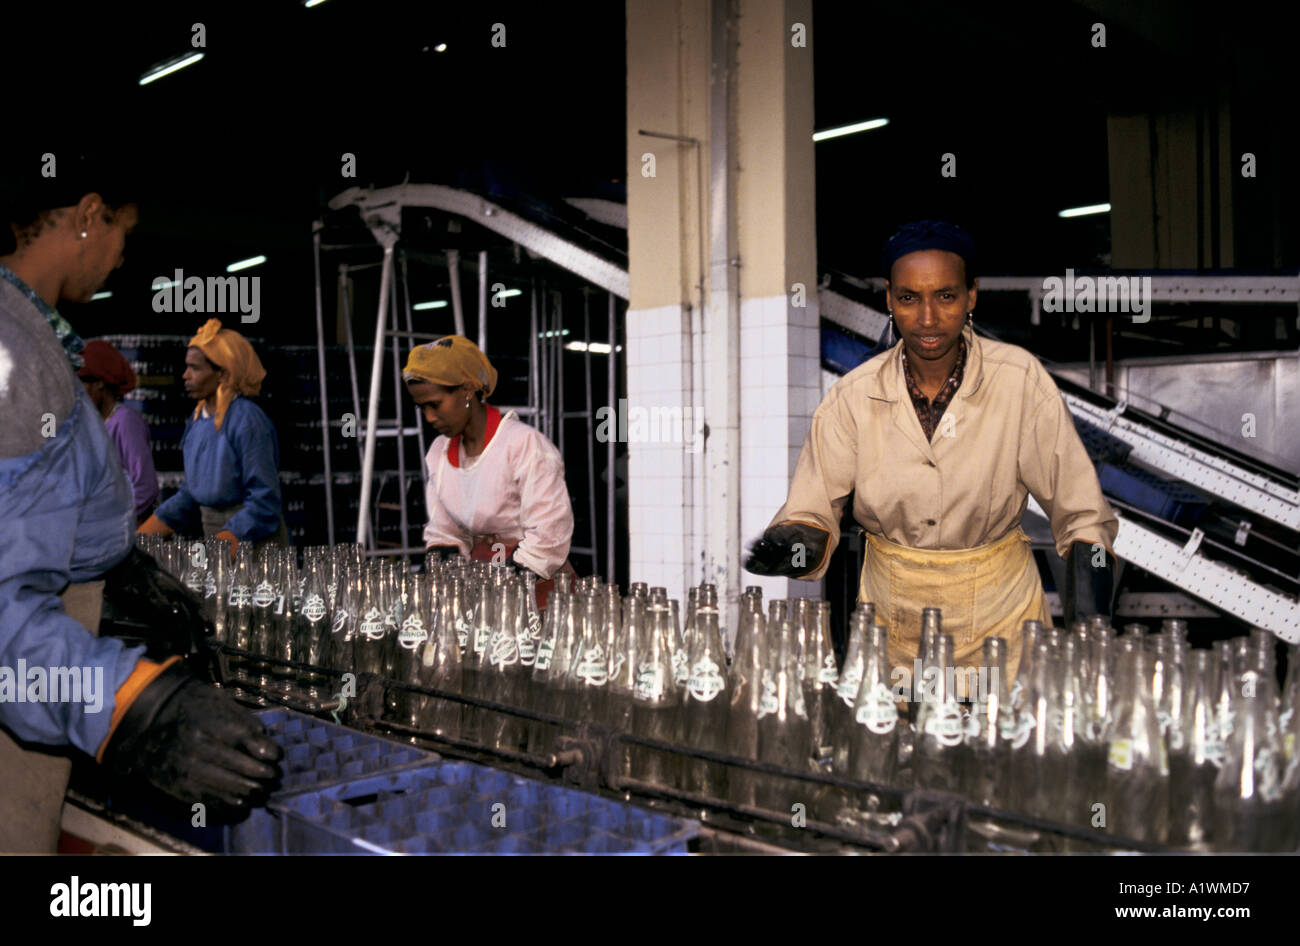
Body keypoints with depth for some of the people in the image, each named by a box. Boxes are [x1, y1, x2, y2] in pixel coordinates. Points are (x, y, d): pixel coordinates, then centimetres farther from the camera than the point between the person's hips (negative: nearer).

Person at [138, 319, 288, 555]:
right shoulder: (198, 419, 9)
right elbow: (190, 495, 16)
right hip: (215, 537, 7)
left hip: (251, 542, -7)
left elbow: (264, 502, -18)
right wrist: (138, 536, 9)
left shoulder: (248, 421, -15)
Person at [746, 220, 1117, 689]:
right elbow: (811, 514, -4)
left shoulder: (1020, 380, -11)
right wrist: (790, 544, -27)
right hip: (891, 611, 1)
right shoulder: (854, 396, -9)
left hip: (1000, 611, 0)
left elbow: (1080, 513, -6)